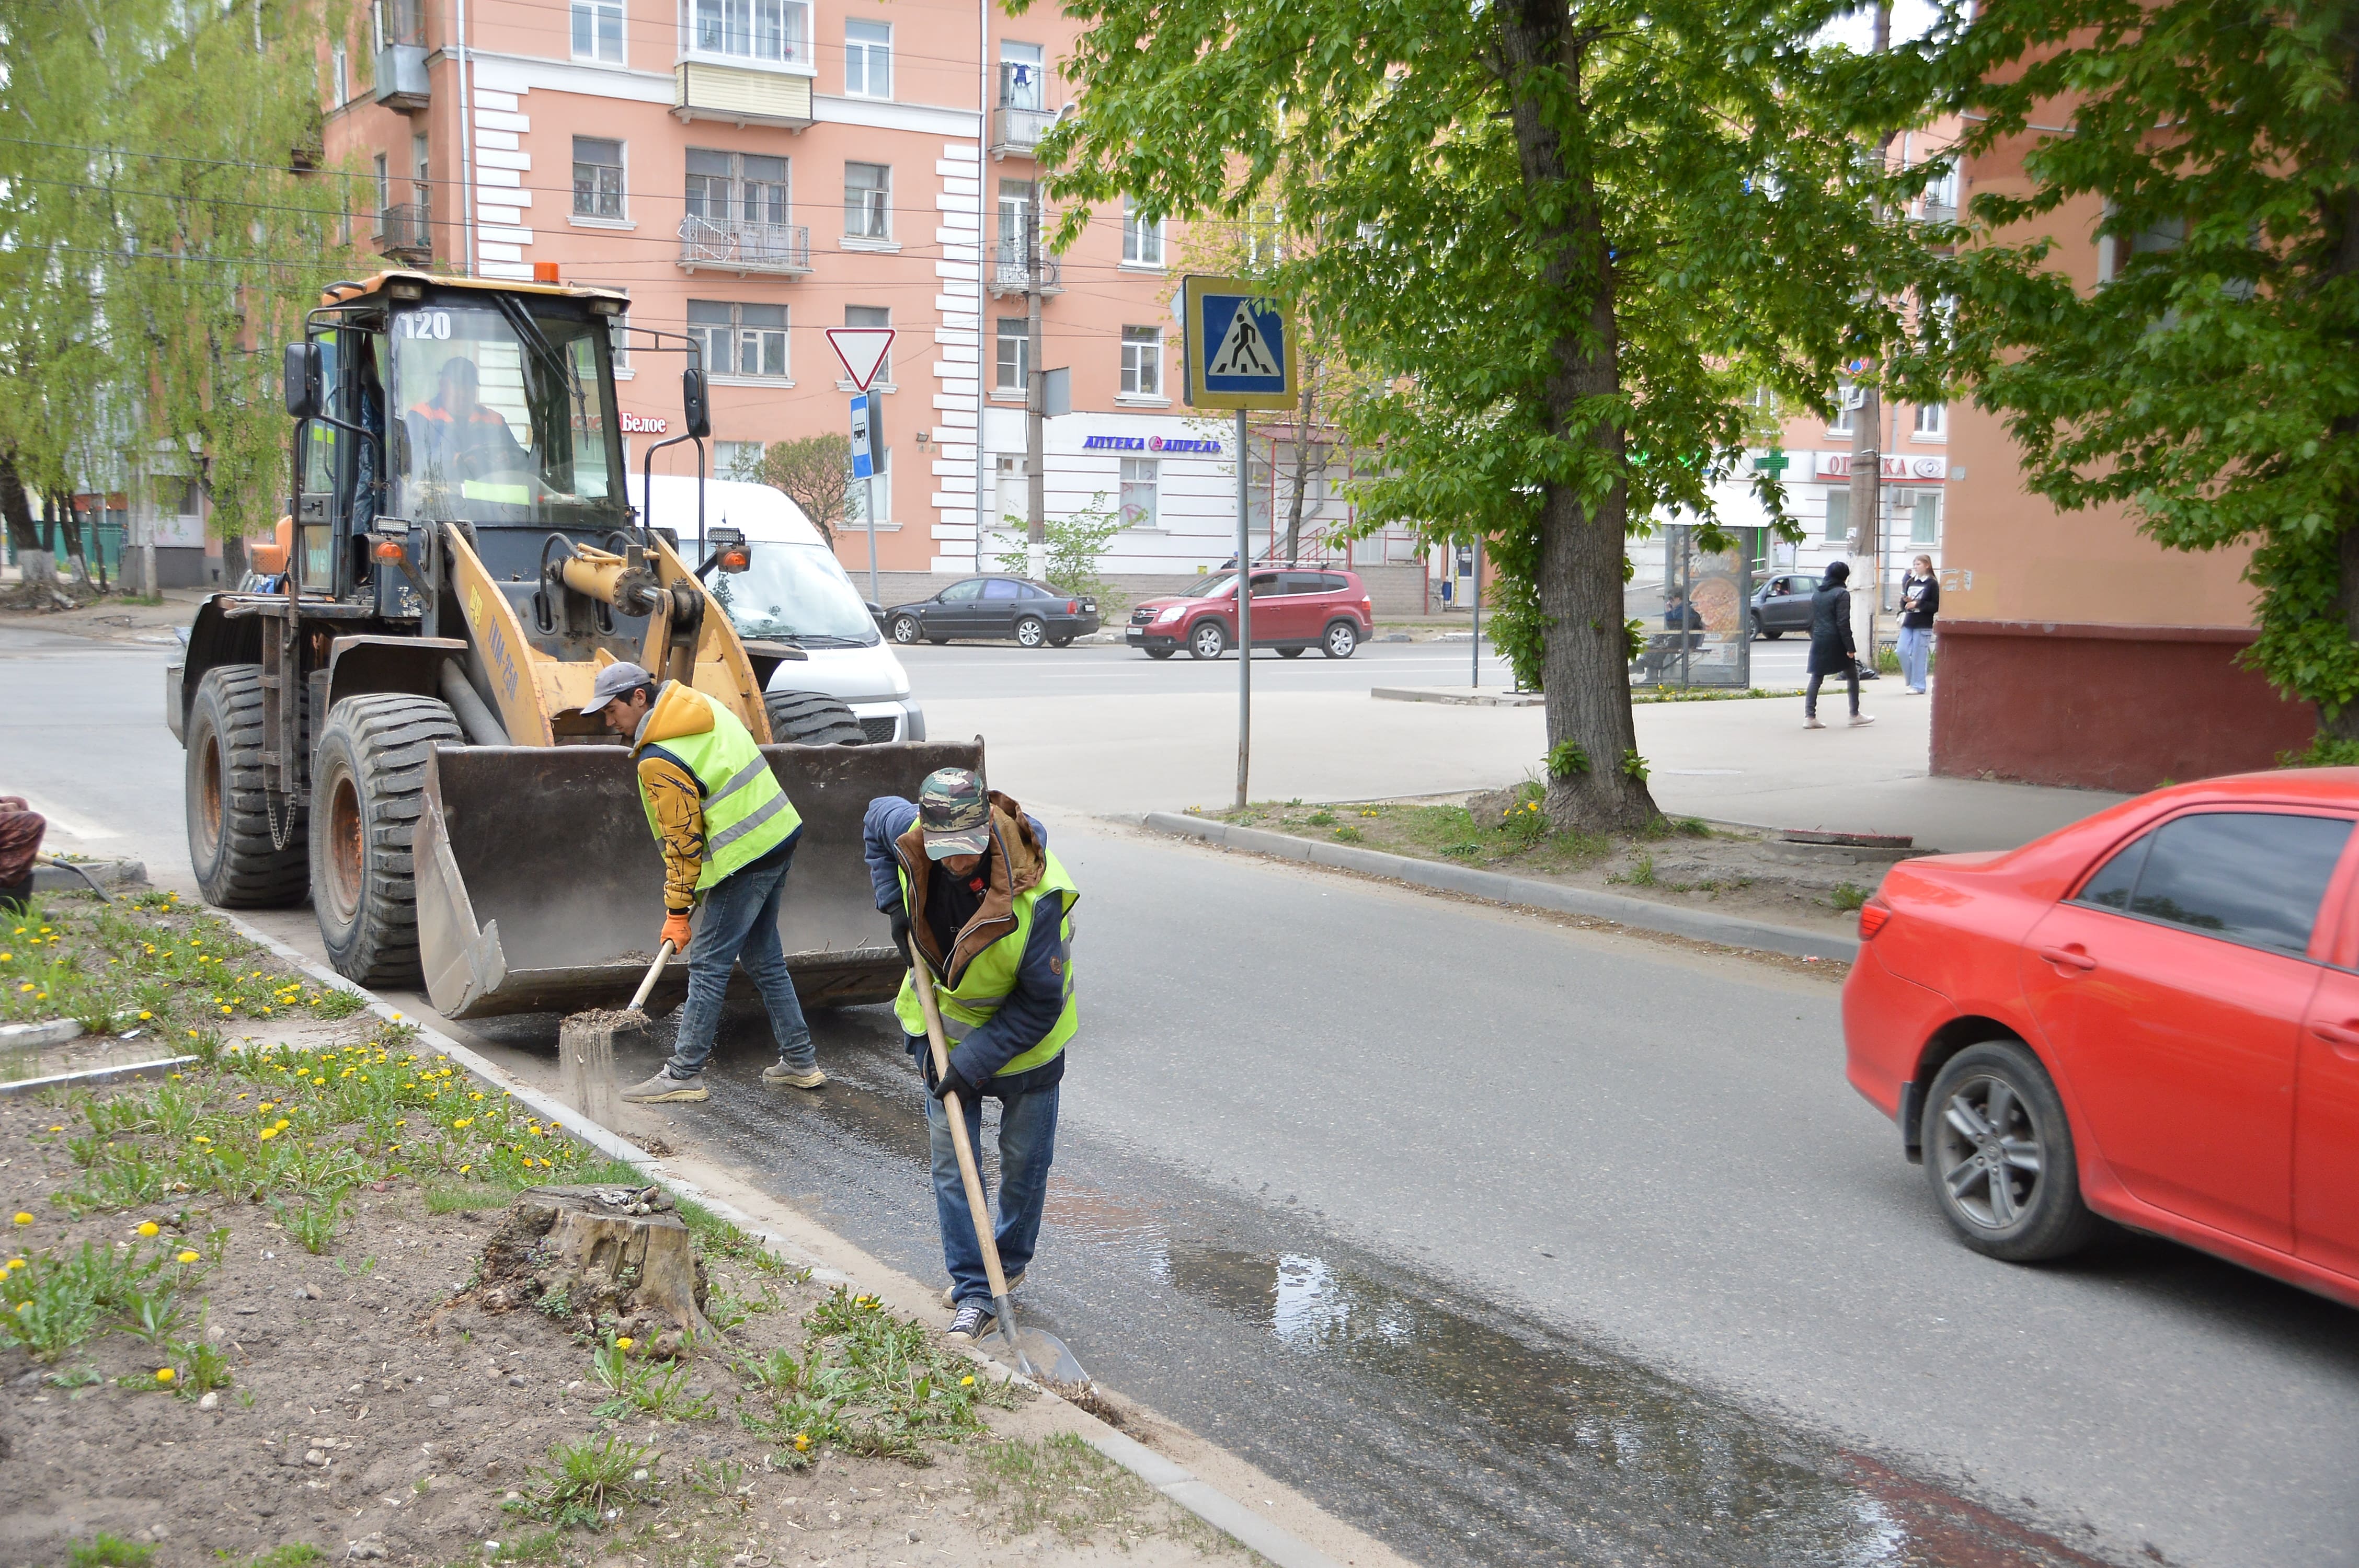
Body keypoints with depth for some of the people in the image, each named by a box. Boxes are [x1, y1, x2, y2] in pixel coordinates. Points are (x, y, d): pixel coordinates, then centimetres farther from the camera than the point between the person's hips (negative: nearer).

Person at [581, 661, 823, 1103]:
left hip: (745, 858, -9)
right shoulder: (704, 706, 8)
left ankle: (684, 1074, 3)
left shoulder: (659, 760, -17)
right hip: (779, 837, 9)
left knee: (708, 966, -2)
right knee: (763, 959, 17)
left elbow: (683, 842, -15)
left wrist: (677, 913, -7)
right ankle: (800, 1061, 22)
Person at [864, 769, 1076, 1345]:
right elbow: (876, 816, 5)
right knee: (950, 1161, 3)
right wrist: (894, 905, -6)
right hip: (942, 1024, 4)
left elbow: (1040, 1005, -27)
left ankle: (1010, 1263, 37)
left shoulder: (1038, 895, -37)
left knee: (1024, 1158, 12)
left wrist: (972, 1063, -26)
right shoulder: (910, 833, -23)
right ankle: (973, 1296, 11)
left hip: (1023, 1035, -4)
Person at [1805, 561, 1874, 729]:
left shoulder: (1817, 595, 12)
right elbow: (1843, 623, -16)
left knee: (1816, 678, 5)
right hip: (1836, 642, -6)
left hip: (1819, 642, 6)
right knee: (1853, 677, 9)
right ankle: (1855, 715, 13)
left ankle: (1809, 717, -3)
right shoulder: (1842, 594, -11)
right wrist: (1850, 647, -15)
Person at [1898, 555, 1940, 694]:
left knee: (1919, 655, -3)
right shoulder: (1910, 582, 13)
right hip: (1908, 623, 6)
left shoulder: (1932, 584, -4)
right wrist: (1905, 601, -5)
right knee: (1902, 651, -3)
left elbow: (1936, 606, -10)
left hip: (1923, 625, -6)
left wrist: (1917, 604, -16)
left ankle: (1918, 686, 4)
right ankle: (1911, 681, 14)